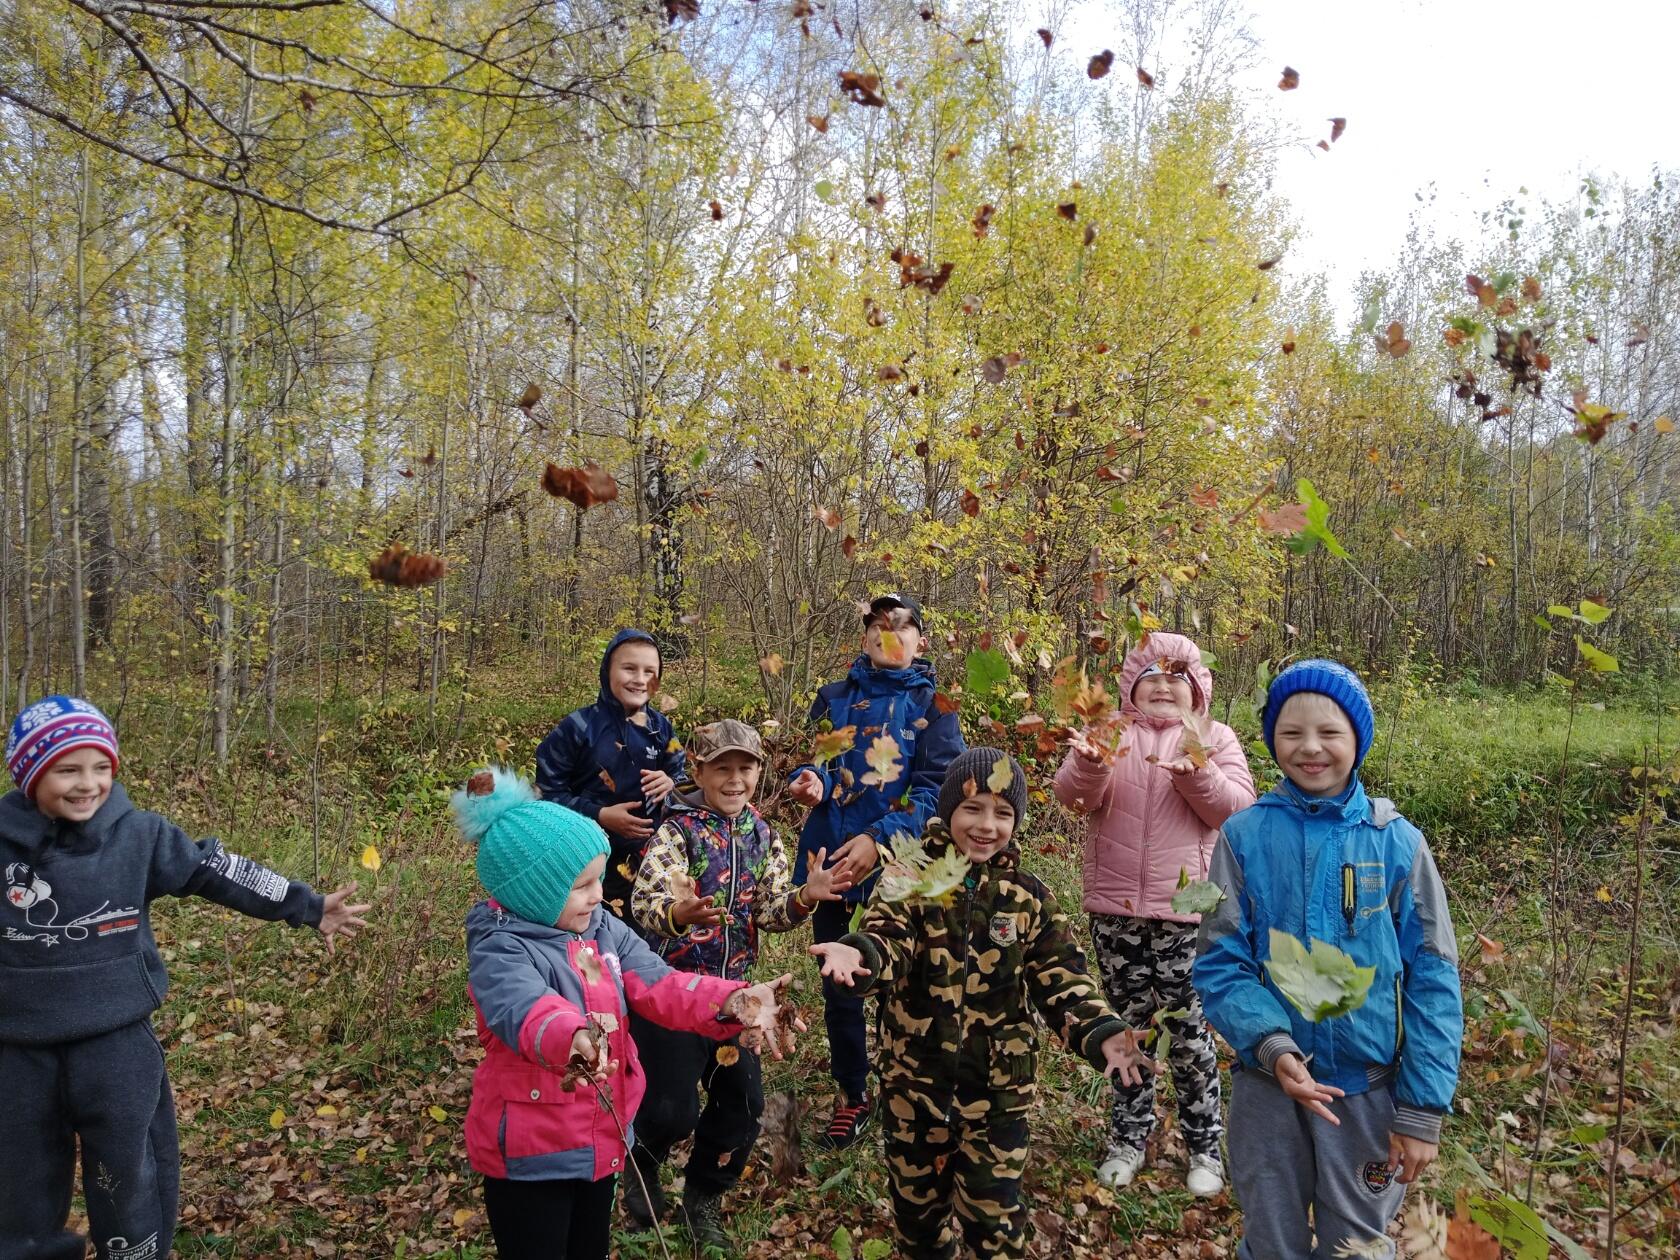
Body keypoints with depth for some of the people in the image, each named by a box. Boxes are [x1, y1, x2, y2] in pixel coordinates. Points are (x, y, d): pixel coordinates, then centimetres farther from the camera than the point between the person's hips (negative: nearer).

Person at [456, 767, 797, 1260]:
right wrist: (574, 1037, -66)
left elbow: (658, 985, -12)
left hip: (601, 1138, 7)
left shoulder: (604, 928, -1)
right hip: (531, 1152, -7)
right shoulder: (500, 950, -23)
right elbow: (524, 1010, -43)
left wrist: (734, 1000, -30)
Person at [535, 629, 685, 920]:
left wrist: (671, 785, -12)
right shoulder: (579, 726, -11)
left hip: (648, 857, 4)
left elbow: (680, 777, 12)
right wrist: (599, 815, -20)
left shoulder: (661, 727, 3)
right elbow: (547, 792, -9)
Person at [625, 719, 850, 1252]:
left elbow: (770, 910, -1)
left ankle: (703, 1197, 32)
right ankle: (641, 1165, 31)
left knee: (744, 1101, 7)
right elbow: (644, 904, -29)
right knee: (674, 1108, -4)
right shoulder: (677, 830, -17)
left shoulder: (762, 835, 2)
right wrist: (678, 912, -52)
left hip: (731, 987, 6)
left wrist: (806, 896, -23)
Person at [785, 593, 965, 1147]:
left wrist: (878, 839, -21)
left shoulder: (932, 702, 0)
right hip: (831, 860, 3)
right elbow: (811, 761, 10)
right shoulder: (834, 696, 9)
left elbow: (935, 788, -9)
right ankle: (853, 1096, 31)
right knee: (839, 984, 12)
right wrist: (810, 782, -16)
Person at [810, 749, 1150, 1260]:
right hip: (914, 1075, 0)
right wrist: (859, 953, -44)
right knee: (917, 1196, 19)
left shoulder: (1029, 898, -2)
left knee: (994, 1209, 8)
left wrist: (1100, 1031, -21)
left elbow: (1061, 978, -3)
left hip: (997, 1084, 0)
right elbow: (888, 940, -20)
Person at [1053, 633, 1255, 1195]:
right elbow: (1073, 795, -10)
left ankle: (1204, 1146, 23)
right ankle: (1129, 1137, 28)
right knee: (1128, 1027, 13)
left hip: (1188, 910, -1)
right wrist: (1091, 764, -32)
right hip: (1115, 910, 1)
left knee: (1190, 1032, 5)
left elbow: (1237, 808, -8)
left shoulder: (1216, 738, 4)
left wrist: (1197, 772, -25)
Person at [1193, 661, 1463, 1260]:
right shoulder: (1245, 836, -8)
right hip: (1266, 1082, 0)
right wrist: (1270, 1043, -23)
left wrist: (1423, 1109, -7)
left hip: (1370, 1086, 0)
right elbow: (1220, 963, -7)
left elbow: (1432, 980, -4)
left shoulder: (1397, 841, -7)